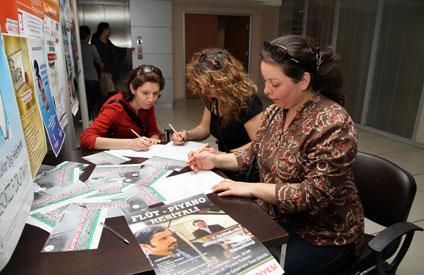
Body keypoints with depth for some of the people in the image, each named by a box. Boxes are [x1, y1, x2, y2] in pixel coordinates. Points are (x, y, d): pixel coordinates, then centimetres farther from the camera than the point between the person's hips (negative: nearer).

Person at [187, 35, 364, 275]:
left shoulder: (332, 123, -24)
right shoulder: (275, 111, -1)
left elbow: (316, 194, -25)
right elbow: (254, 155, 10)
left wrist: (252, 188, -24)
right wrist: (216, 160, -4)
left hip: (324, 236, -6)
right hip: (276, 219, 6)